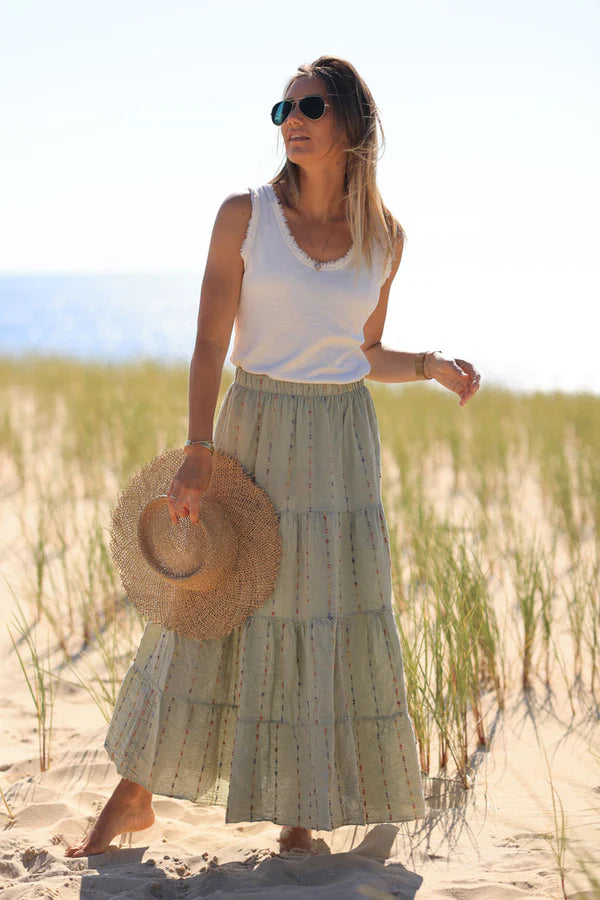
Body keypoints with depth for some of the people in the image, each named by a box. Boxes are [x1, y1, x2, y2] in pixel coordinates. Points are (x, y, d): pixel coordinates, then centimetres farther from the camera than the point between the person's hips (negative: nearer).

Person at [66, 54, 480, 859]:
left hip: (341, 444, 2)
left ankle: (299, 816, 18)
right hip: (255, 429, -2)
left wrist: (433, 366, -4)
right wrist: (198, 451, -14)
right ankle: (134, 797, 18)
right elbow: (210, 344, -6)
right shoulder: (245, 215, -4)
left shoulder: (384, 238, 4)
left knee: (335, 622, 3)